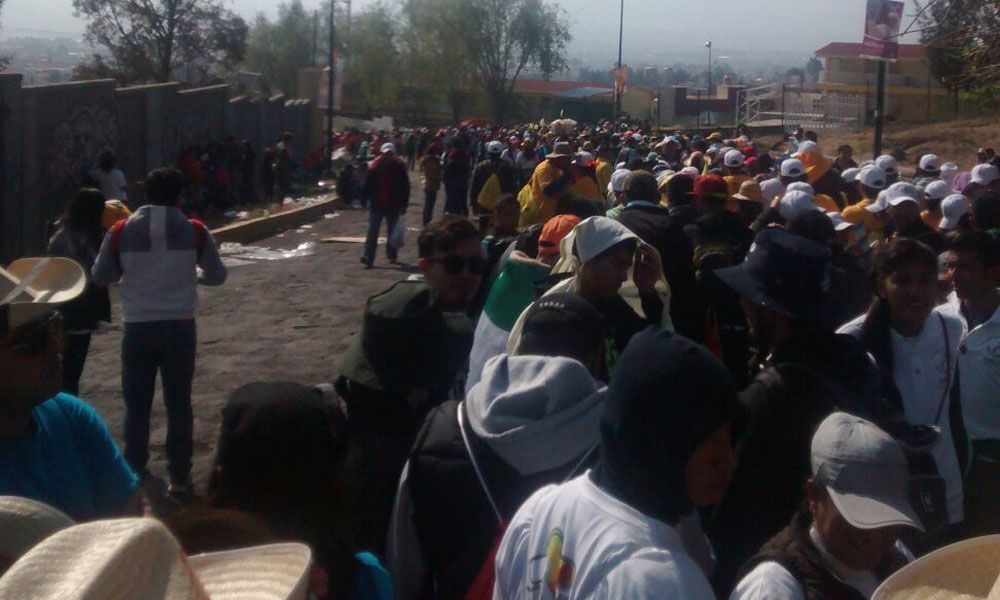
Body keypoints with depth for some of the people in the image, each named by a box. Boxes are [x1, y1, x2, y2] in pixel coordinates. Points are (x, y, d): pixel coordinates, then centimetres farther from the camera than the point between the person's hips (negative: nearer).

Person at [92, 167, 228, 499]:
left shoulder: (121, 231, -3)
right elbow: (217, 275, 4)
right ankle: (179, 478, 13)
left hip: (138, 328, 0)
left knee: (136, 406, 11)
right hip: (180, 327, 0)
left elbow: (100, 277, 5)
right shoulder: (195, 231, -4)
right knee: (179, 404, 9)